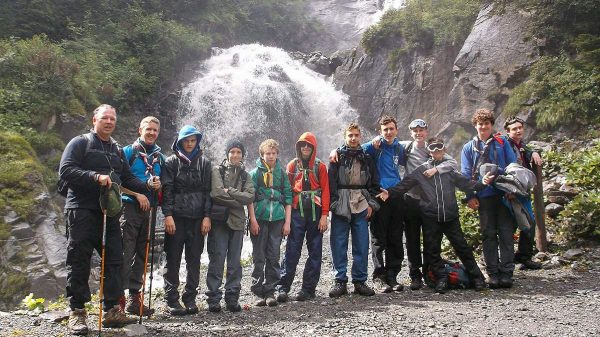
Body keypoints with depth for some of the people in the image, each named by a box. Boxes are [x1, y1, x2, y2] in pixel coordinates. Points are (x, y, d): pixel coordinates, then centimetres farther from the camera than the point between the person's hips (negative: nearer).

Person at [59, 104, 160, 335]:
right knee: (79, 262, -2)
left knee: (114, 260, 3)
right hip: (82, 211, -6)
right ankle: (77, 313, 6)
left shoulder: (117, 150, 20)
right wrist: (96, 176, -22)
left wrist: (147, 186, 2)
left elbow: (127, 179, 18)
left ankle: (112, 311, 11)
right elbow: (65, 171, -12)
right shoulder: (80, 143, 1)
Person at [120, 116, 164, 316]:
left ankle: (134, 297, 16)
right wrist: (138, 195, -14)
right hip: (130, 207, -6)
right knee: (126, 253, -9)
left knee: (142, 254, 8)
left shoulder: (160, 157, 17)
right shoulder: (128, 152, 1)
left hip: (149, 210, 6)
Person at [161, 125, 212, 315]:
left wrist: (207, 216, -1)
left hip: (197, 217, 2)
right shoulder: (171, 162, 6)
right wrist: (168, 215, -10)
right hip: (176, 216, -2)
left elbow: (208, 191, 7)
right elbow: (167, 190, -1)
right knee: (173, 260, 0)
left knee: (194, 260, 4)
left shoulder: (204, 163, 11)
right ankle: (172, 300, 6)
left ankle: (190, 298, 12)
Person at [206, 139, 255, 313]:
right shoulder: (217, 170, 5)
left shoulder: (245, 175, 16)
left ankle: (232, 298, 13)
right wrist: (238, 200, -7)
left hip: (238, 222, 4)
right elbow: (216, 193, -12)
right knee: (217, 260, -4)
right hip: (219, 220, -3)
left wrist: (229, 191, -9)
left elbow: (250, 196, -1)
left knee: (235, 262, 6)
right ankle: (213, 298, 3)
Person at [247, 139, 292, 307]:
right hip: (259, 219, -2)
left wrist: (287, 222, 4)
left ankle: (270, 291, 11)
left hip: (277, 220, 2)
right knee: (259, 258, 2)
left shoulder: (282, 174, 11)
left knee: (273, 257, 3)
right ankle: (258, 292, 10)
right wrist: (253, 220, -9)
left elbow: (288, 199, 10)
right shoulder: (255, 173, 4)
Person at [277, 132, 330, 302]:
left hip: (315, 213, 0)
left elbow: (325, 191, 3)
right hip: (297, 213, 0)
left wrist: (324, 215, -5)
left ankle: (308, 288, 12)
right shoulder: (292, 165, 9)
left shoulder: (320, 167, 7)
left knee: (314, 251, 4)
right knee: (292, 251, -3)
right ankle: (283, 288, 1)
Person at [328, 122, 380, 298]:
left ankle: (360, 281, 13)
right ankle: (340, 282, 8)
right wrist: (334, 203, -10)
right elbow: (330, 181, -2)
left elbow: (375, 183, 14)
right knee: (339, 245, -1)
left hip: (361, 206, 2)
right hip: (341, 206, -2)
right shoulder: (337, 156, 5)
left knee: (362, 246, 3)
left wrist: (371, 203, 4)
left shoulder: (367, 158, 14)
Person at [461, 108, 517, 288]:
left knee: (506, 233, -2)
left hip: (504, 194, 0)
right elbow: (466, 174, 6)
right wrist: (470, 196, -4)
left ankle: (506, 273, 4)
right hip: (483, 197, 1)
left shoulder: (502, 143, 10)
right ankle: (493, 273, 10)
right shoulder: (468, 148, 12)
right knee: (489, 235, 4)